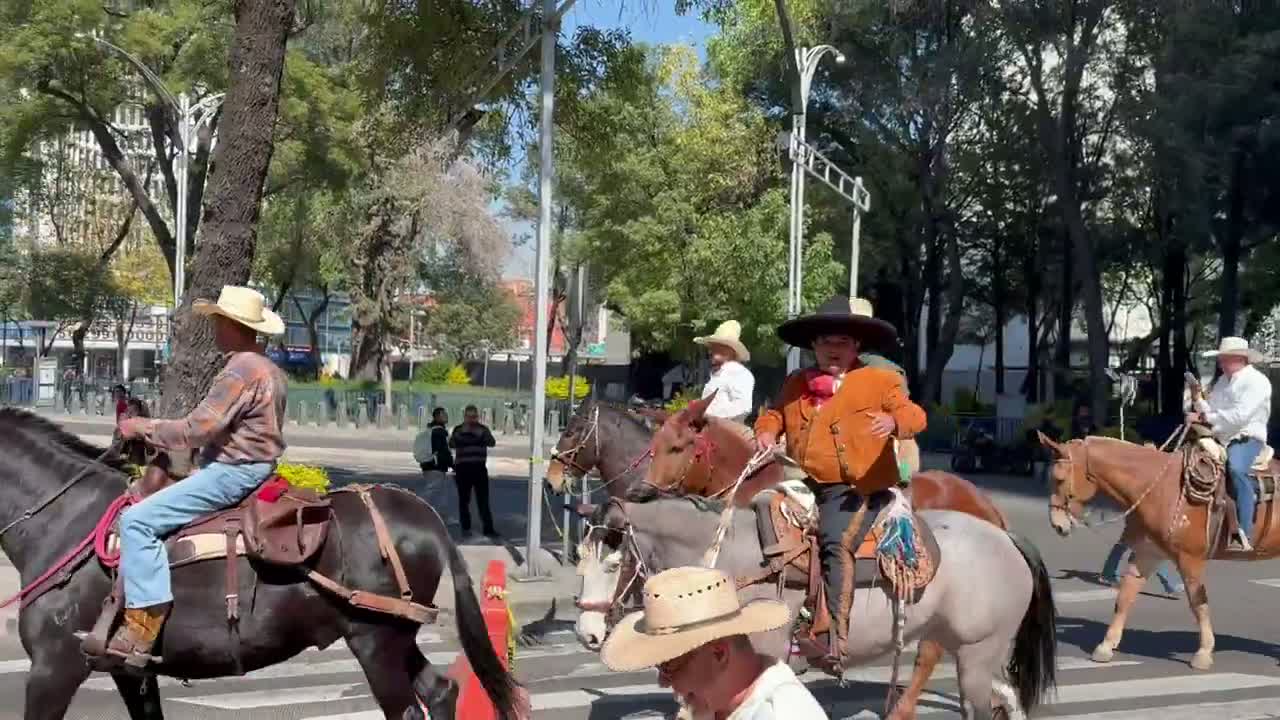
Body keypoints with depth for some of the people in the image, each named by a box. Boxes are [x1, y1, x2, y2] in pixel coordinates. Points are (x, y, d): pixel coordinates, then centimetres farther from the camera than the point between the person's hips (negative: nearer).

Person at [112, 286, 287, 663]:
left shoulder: (240, 371, -18)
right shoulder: (269, 370, 15)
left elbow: (196, 430, -21)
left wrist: (143, 428, -8)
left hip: (231, 473, -11)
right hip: (252, 469, 11)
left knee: (137, 520, -16)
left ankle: (144, 622, -20)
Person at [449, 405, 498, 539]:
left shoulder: (482, 429, 8)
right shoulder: (458, 430, 7)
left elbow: (491, 442, -7)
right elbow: (452, 444, -8)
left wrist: (480, 433, -20)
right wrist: (462, 432, -18)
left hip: (479, 468, 0)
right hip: (463, 468, 0)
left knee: (483, 500, -3)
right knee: (464, 500, 4)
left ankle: (488, 528, -3)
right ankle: (465, 528, 11)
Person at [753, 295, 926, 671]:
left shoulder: (879, 381, 6)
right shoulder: (796, 384, 19)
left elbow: (914, 415, -3)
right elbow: (775, 413, 31)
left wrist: (893, 420, -26)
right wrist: (766, 431, 7)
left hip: (855, 489, -6)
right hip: (803, 486, 6)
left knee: (836, 541, -28)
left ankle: (835, 633, -31)